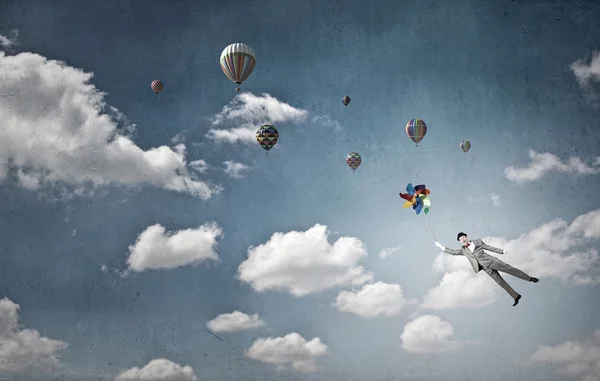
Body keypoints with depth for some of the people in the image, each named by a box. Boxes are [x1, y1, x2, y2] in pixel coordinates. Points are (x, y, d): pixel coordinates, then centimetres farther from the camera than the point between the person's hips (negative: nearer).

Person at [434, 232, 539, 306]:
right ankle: (516, 296, -1)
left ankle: (529, 278, 3)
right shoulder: (463, 250, 13)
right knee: (500, 281, -5)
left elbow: (489, 247, 11)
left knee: (509, 268, -7)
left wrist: (501, 251, 7)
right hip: (486, 268, 1)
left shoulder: (477, 241, 10)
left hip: (490, 261, -1)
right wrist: (441, 247, 7)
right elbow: (452, 252, 11)